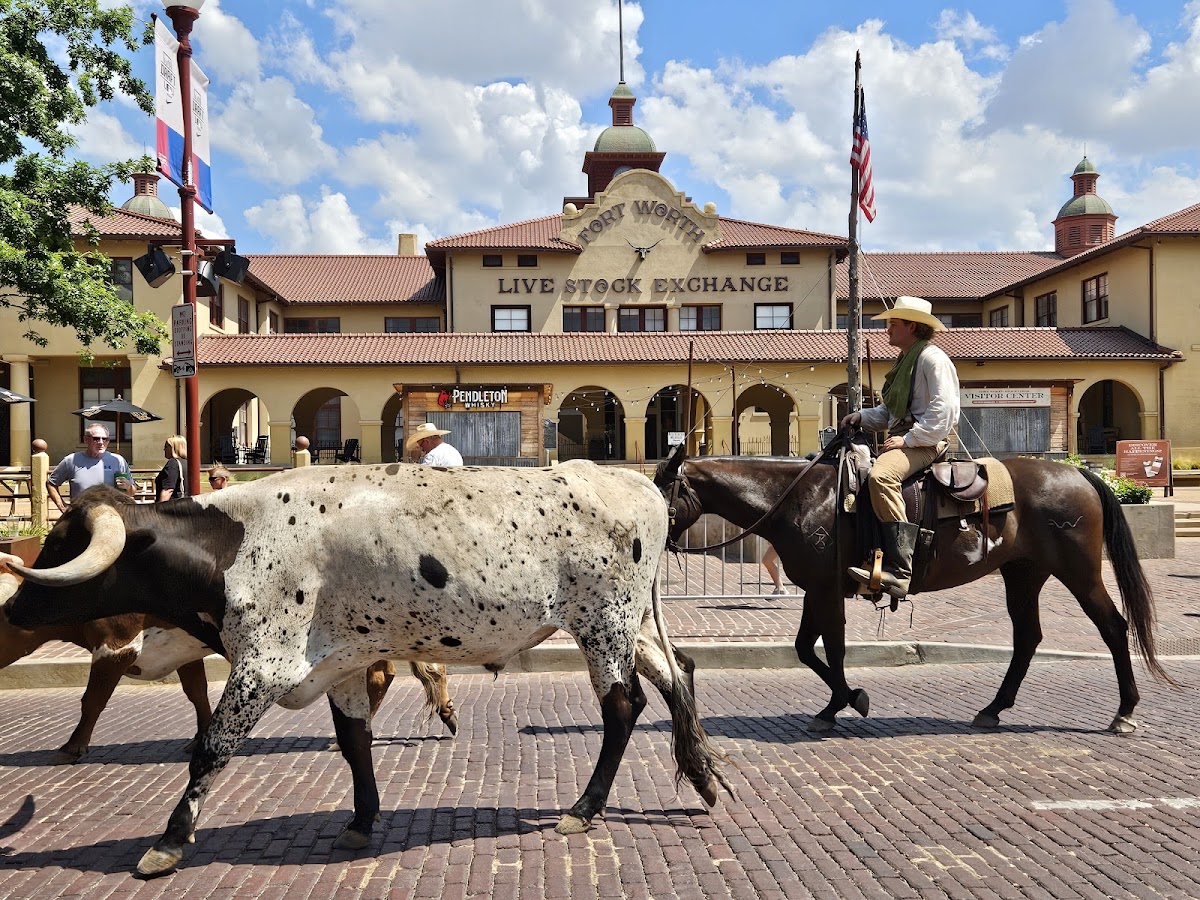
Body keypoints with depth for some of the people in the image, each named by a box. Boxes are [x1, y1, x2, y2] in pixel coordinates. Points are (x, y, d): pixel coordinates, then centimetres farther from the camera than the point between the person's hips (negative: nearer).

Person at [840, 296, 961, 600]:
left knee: (880, 476, -36)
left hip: (925, 441, -11)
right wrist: (862, 417, 9)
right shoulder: (905, 361, 24)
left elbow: (944, 409, -17)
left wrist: (908, 439, -21)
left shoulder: (932, 358, -7)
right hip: (904, 437, 11)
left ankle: (898, 570, -41)